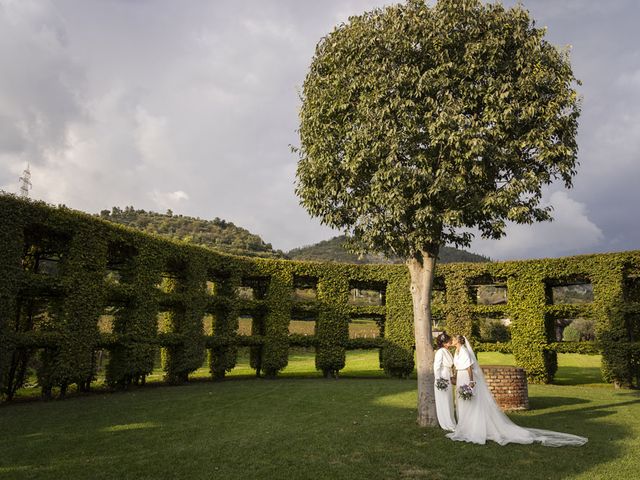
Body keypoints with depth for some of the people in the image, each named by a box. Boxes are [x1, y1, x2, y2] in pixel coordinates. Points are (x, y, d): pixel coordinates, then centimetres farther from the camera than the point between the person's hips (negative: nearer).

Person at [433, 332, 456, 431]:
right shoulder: (440, 352, -16)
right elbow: (436, 366, -18)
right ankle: (446, 424, 7)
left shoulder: (447, 351, 10)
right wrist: (438, 380, -19)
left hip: (448, 379, 9)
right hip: (442, 379, -9)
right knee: (443, 402, -1)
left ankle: (450, 422, 25)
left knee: (449, 402, 15)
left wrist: (452, 377, 14)